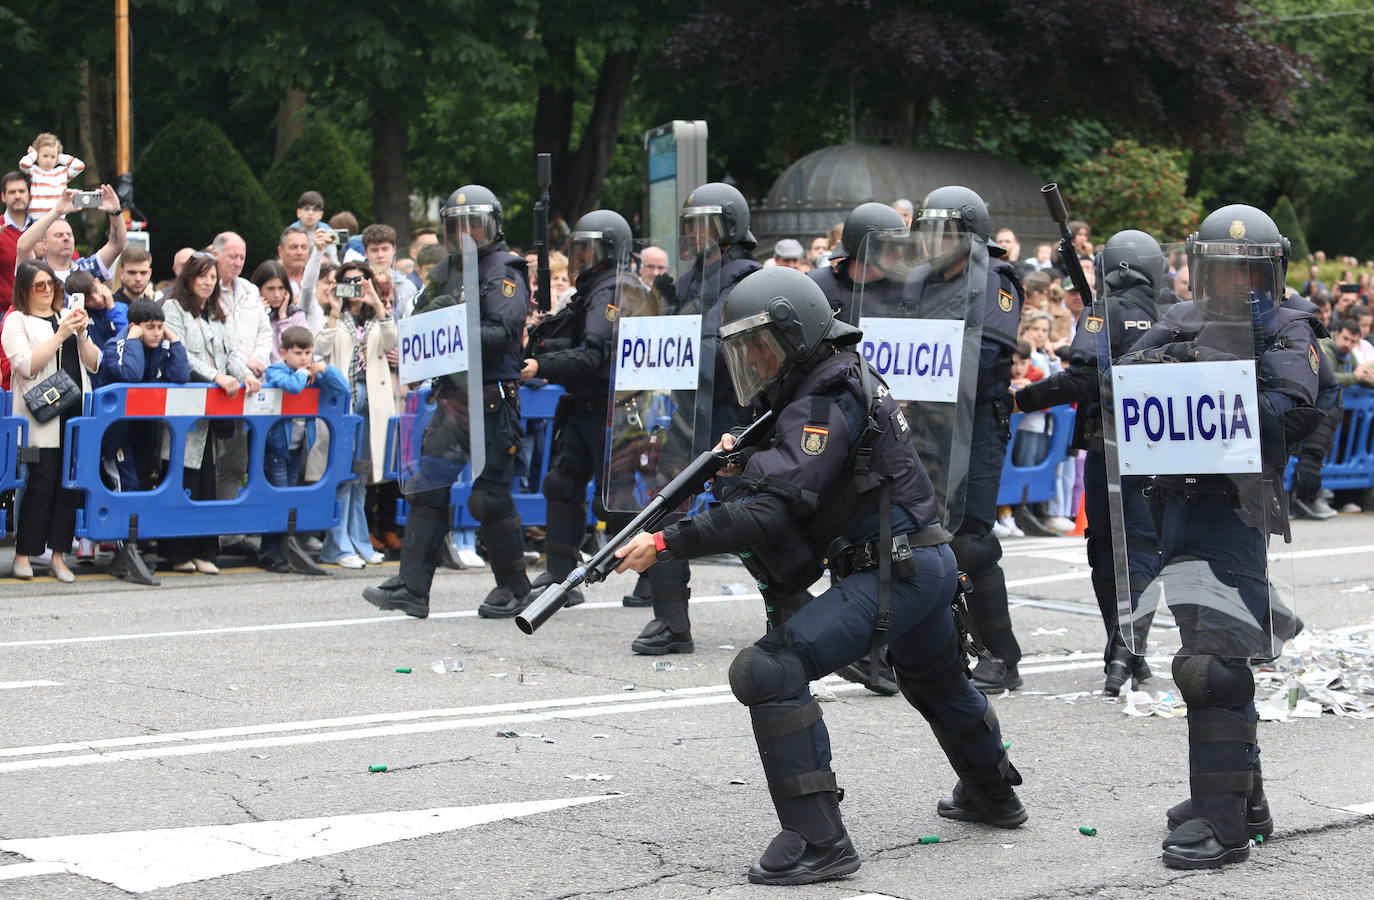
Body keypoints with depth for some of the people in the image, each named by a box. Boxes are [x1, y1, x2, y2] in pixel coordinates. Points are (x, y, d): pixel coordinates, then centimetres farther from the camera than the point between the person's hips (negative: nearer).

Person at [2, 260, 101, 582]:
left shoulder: (68, 317, 19)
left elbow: (94, 363, 15)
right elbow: (26, 366, -11)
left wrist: (81, 334, -2)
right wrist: (60, 336, -14)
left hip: (75, 413, 5)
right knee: (42, 483, -10)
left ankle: (58, 555, 6)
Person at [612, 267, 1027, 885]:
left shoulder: (824, 404, -18)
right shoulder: (833, 382, 12)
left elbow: (771, 512, -28)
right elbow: (775, 485, 20)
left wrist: (667, 544, -30)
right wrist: (743, 457, -2)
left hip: (890, 573, -11)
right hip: (929, 563, 11)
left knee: (768, 671, -19)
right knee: (938, 683, 34)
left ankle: (817, 841, -20)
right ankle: (992, 796, 58)